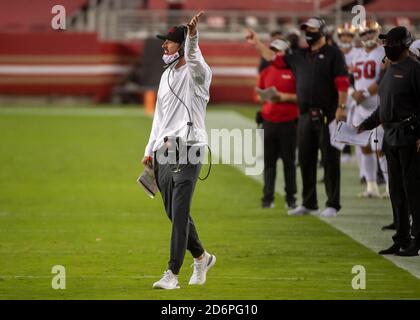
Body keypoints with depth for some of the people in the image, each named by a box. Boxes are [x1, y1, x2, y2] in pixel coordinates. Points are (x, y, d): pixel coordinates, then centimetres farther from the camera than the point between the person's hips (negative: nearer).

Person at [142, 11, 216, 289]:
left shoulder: (196, 73, -6)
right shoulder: (167, 76, 18)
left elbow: (193, 58, -32)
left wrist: (192, 36, -51)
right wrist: (150, 150, 21)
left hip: (188, 151, -8)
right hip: (164, 151, 8)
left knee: (179, 214, -11)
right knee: (174, 213, 14)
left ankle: (173, 274, -11)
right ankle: (202, 257, 32)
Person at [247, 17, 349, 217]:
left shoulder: (333, 54, -2)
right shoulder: (299, 56, 16)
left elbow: (342, 83, -10)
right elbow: (274, 58, 21)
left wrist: (341, 107, -18)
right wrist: (256, 43, 18)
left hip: (327, 116, -7)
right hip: (306, 116, 7)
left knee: (330, 160, -4)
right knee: (305, 161, 10)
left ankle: (332, 204, 1)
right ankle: (308, 204, 19)